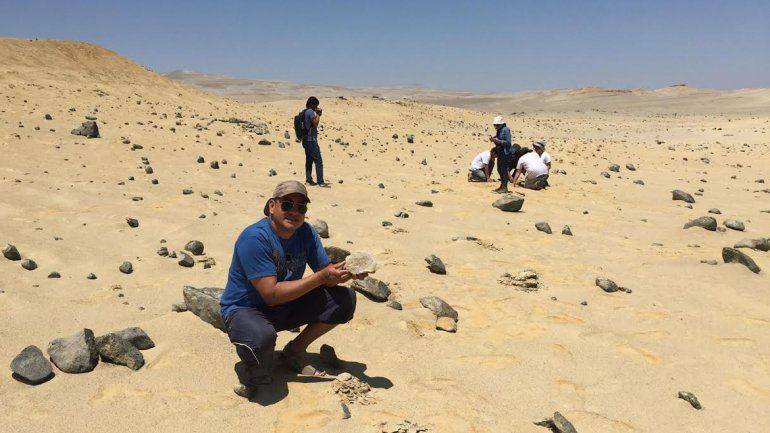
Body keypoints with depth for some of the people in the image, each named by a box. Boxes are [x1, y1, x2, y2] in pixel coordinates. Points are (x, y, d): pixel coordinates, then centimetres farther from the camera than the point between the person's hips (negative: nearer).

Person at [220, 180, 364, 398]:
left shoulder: (306, 232, -5)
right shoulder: (254, 238, -26)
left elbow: (326, 272, -6)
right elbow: (271, 294, -30)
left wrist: (349, 272, -30)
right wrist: (321, 277, -34)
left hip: (286, 307, 7)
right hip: (245, 309, -7)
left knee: (345, 299, -8)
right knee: (261, 338, -42)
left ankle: (294, 352, 7)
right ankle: (252, 370, -2)